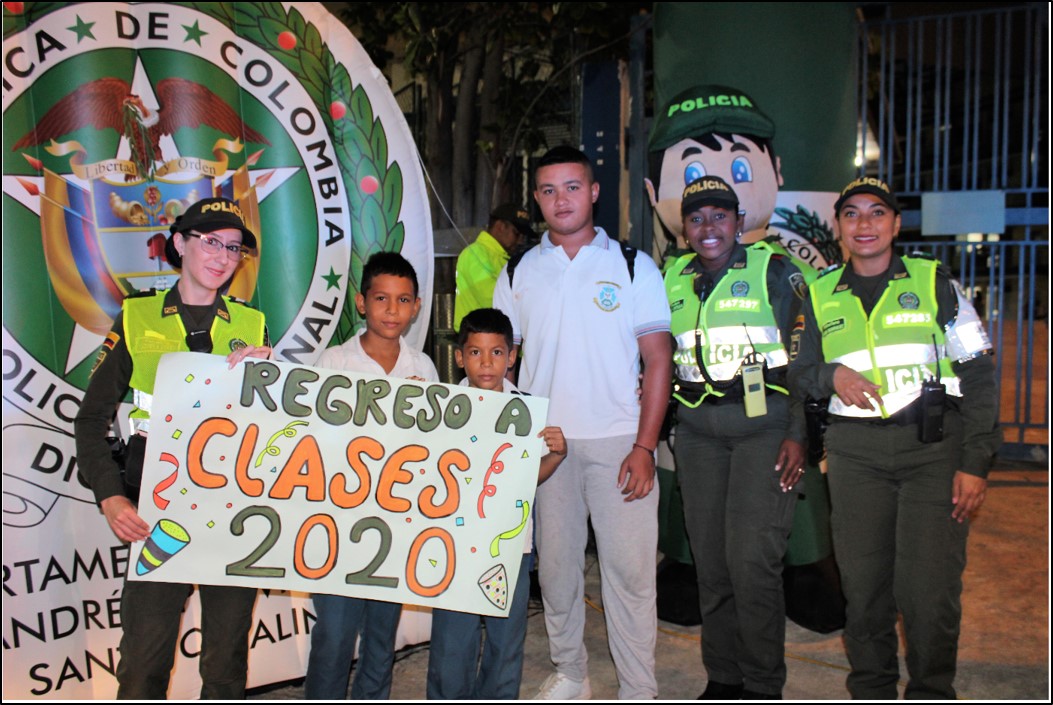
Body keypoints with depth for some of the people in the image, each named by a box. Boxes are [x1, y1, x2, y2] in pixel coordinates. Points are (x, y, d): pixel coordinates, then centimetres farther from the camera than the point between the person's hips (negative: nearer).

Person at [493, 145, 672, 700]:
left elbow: (658, 360, -1)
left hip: (618, 441, -2)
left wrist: (644, 447, -9)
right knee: (555, 565, 11)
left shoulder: (633, 266, 1)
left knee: (628, 570, 1)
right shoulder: (518, 273, 8)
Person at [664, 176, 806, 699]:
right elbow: (663, 359, 19)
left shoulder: (773, 271, -1)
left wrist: (797, 433, -9)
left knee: (752, 559, -9)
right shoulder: (673, 280, 12)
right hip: (698, 430, 5)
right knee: (709, 560, 7)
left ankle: (763, 685, 8)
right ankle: (722, 678, 22)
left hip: (763, 425, -4)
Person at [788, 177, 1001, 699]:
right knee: (863, 584, 6)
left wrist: (975, 461, -5)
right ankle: (871, 691, 24)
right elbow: (798, 374, 14)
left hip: (933, 447, -2)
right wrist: (831, 375, -10)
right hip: (856, 454, 2)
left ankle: (931, 693, 16)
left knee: (929, 590, -6)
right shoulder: (821, 295, 10)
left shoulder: (934, 282, 4)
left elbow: (978, 376, 2)